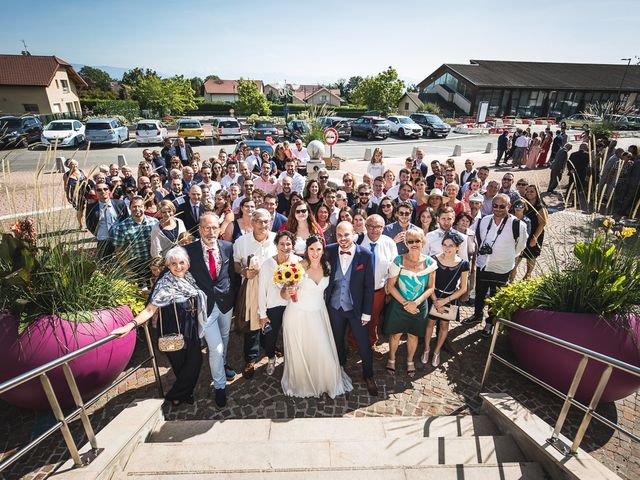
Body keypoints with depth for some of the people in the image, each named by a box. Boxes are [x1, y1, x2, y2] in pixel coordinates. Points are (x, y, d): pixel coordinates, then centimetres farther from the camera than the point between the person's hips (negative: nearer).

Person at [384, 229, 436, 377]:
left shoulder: (430, 262, -8)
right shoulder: (398, 261, -14)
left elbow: (430, 288, -4)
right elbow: (390, 286, -10)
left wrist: (416, 303, -16)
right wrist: (405, 303, -16)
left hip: (419, 306, 2)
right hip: (398, 304, -1)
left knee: (413, 335, 17)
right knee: (396, 334, 13)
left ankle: (410, 361, 43)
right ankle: (391, 358, 40)